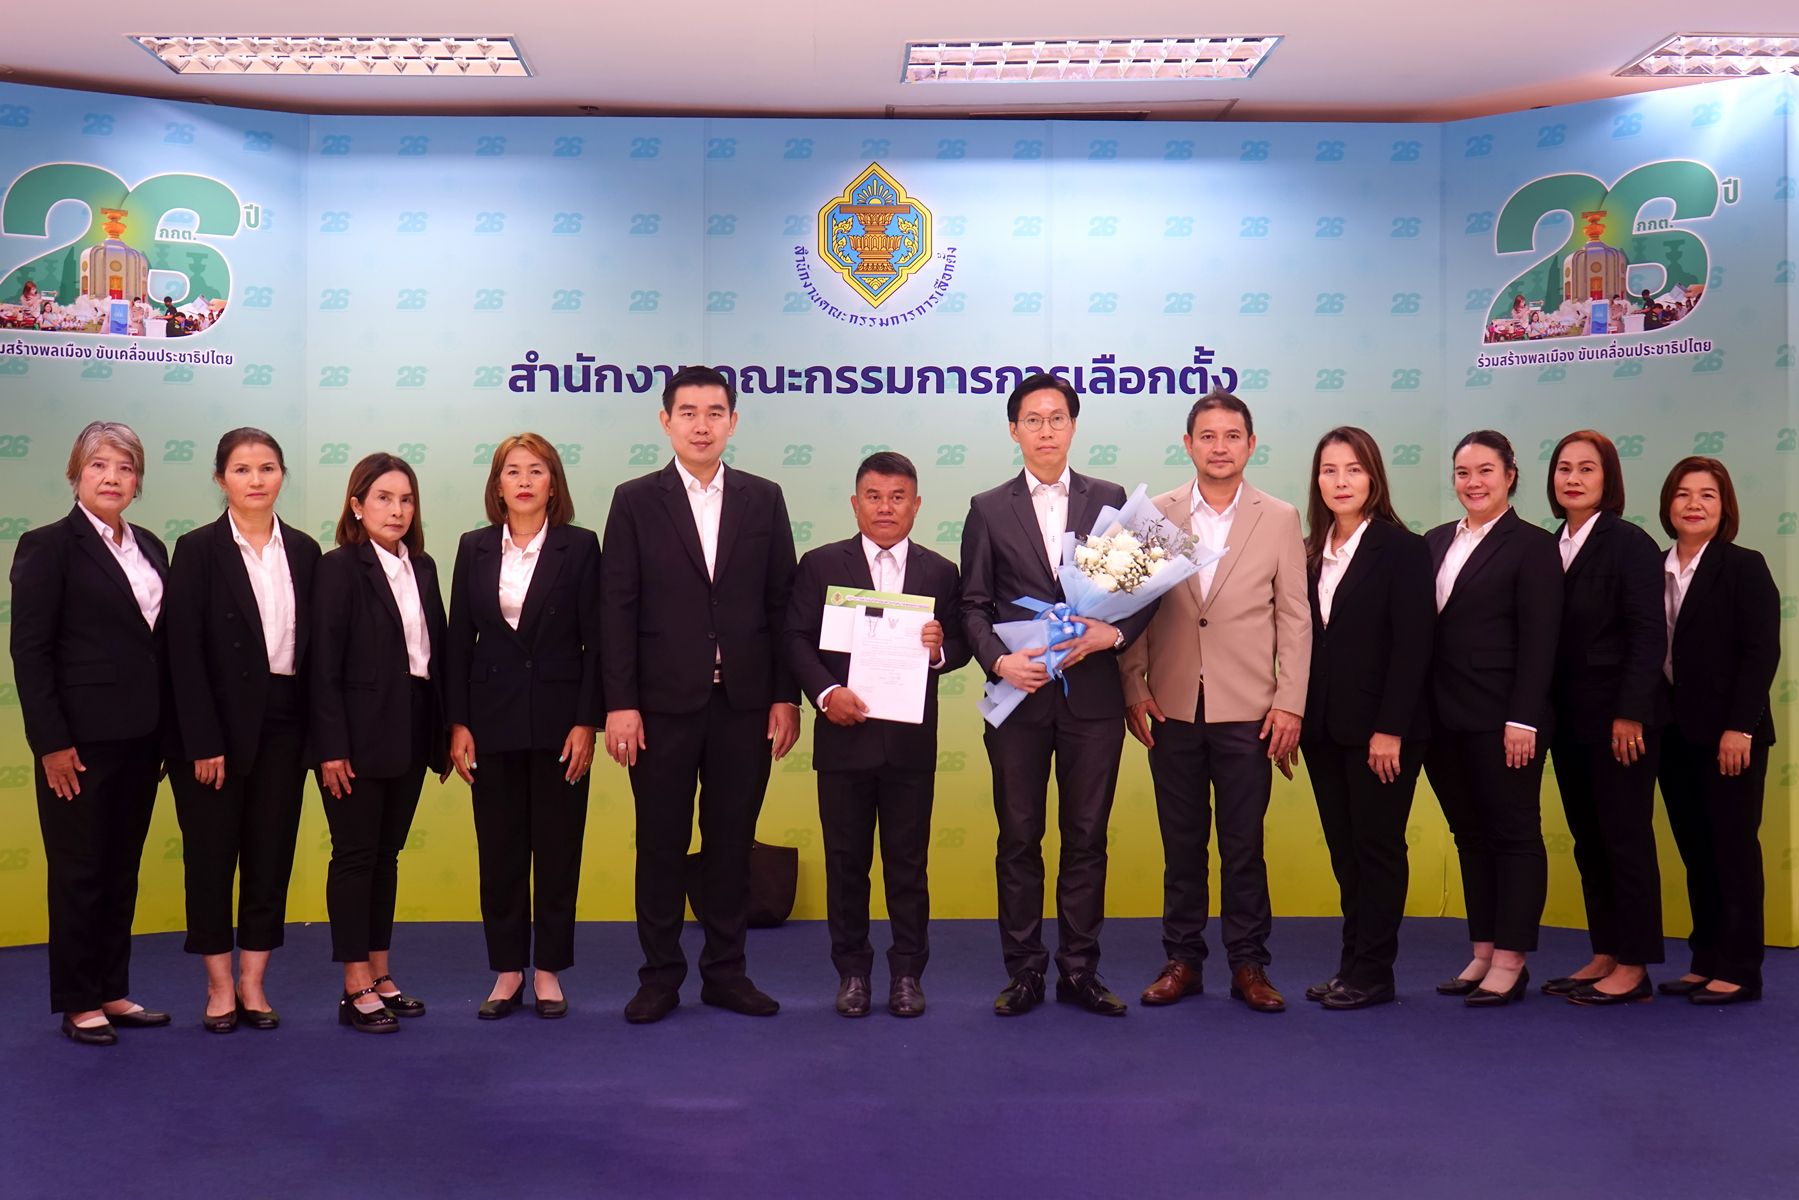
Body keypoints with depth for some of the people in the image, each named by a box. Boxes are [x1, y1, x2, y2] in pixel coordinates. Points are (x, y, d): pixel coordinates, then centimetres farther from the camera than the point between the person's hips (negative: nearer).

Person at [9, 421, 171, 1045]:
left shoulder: (150, 547, 11)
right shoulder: (48, 546, -7)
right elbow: (29, 651, -11)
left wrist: (167, 731, 8)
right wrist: (51, 743, -15)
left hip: (141, 737, 6)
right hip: (82, 740, -6)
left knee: (122, 869, 13)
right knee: (79, 871, 5)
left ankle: (112, 992, 24)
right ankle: (78, 1004, 16)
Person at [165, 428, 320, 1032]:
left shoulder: (303, 550, 6)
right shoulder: (198, 549, -4)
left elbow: (313, 644, 7)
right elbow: (185, 652, -9)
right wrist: (203, 741, -14)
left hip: (283, 722, 3)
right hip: (219, 722, -3)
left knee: (272, 852, 7)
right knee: (212, 852, 4)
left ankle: (253, 982, 18)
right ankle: (219, 984, 17)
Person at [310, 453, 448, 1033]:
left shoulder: (422, 567, 10)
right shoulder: (338, 568, -7)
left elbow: (436, 651, 10)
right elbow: (324, 665, -12)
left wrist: (443, 734, 7)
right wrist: (331, 748, -17)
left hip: (411, 736, 6)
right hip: (359, 735, -6)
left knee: (386, 854, 13)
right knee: (355, 855, 1)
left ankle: (380, 974, 21)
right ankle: (356, 990, 7)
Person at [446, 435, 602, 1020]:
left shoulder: (579, 546, -1)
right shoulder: (475, 548, 6)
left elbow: (595, 640, -3)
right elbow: (459, 640, 6)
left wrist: (586, 722, -9)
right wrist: (458, 724, 0)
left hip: (559, 719, -2)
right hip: (494, 721, 2)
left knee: (558, 849, 5)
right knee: (499, 851, 6)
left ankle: (548, 971, 16)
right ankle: (507, 971, 17)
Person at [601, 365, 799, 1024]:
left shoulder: (764, 498, 7)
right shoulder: (635, 500, 2)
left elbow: (782, 602, 6)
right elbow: (617, 608, -2)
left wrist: (786, 695, 0)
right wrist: (619, 703, -8)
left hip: (745, 701, 2)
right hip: (664, 701, -1)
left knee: (732, 842, 9)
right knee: (661, 844, 6)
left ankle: (726, 971, 21)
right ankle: (660, 975, 18)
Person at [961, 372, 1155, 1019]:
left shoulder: (1110, 500, 7)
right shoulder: (988, 509, 7)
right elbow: (974, 604, 4)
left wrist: (1113, 633, -12)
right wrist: (999, 659, -12)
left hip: (1092, 694, 0)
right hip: (1019, 696, 0)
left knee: (1086, 838, 6)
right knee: (1019, 839, 5)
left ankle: (1079, 970, 16)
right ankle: (1024, 972, 15)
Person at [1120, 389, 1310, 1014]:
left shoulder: (1280, 518, 3)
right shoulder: (1154, 515, 5)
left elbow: (1295, 618, 2)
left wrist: (1290, 703, -4)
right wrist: (1133, 689, -2)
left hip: (1247, 711, -1)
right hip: (1172, 709, 1)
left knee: (1243, 845, 5)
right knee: (1181, 843, 9)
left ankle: (1248, 965, 17)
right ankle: (1182, 960, 20)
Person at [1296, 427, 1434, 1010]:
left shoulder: (1403, 549, -7)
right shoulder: (1310, 553, 10)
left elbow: (1412, 645, -12)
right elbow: (1303, 640, 9)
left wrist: (1391, 729, -16)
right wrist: (1296, 718, 2)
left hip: (1380, 727, -6)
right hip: (1324, 726, 6)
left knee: (1377, 847, 2)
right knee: (1343, 849, 11)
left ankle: (1372, 972, 10)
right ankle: (1353, 962, 19)